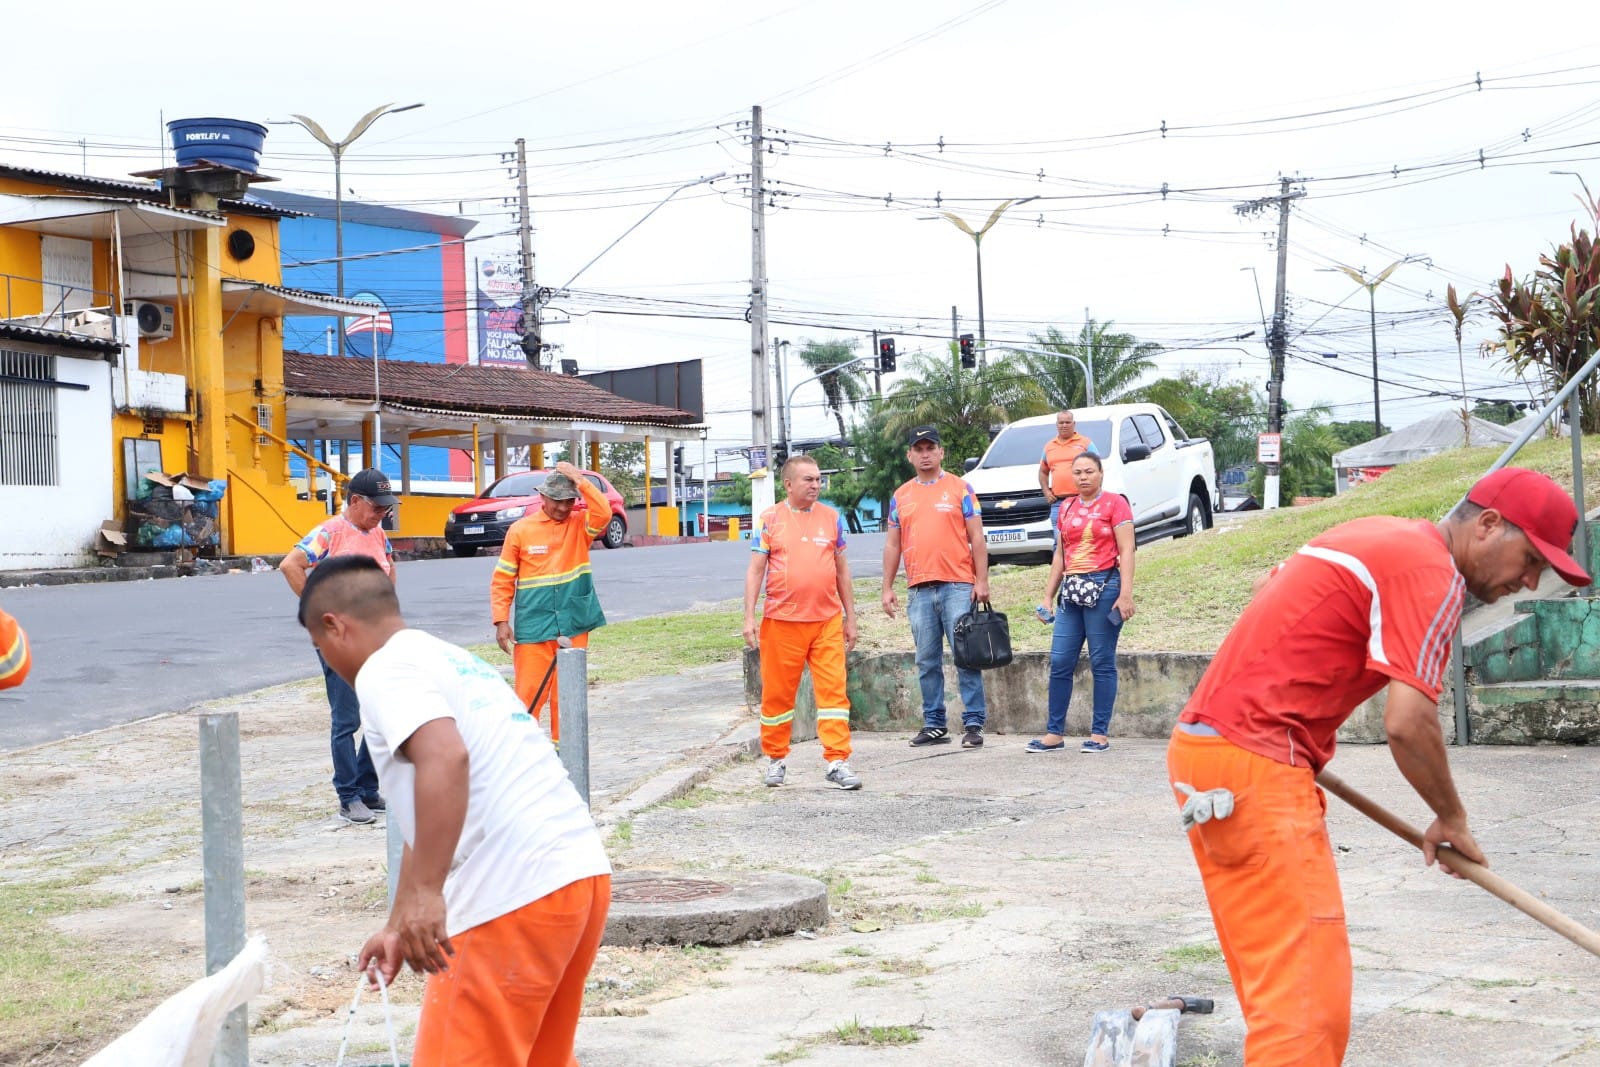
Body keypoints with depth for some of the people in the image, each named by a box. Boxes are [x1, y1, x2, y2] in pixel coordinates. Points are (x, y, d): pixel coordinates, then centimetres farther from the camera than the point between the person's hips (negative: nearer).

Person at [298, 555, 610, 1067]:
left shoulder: (386, 671, -3)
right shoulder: (453, 660, 26)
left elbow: (445, 758, -25)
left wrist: (425, 894, -28)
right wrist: (400, 927, 38)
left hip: (514, 897, -9)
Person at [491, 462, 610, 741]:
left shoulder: (580, 524, 5)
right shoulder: (521, 529, 0)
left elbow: (604, 513, -18)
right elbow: (502, 580, 3)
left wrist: (580, 480, -16)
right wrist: (501, 621, -4)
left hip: (574, 626, 2)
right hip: (533, 628, -2)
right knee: (530, 691, -4)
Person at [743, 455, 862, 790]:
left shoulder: (831, 517, 10)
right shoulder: (770, 519, 2)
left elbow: (841, 569, 15)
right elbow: (755, 570, 1)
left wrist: (850, 618, 15)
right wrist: (749, 618, -6)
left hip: (827, 622, 2)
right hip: (782, 622, -2)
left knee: (834, 690, -5)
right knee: (777, 693, 7)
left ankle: (837, 762, -3)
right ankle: (776, 759, 22)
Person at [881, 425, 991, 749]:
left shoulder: (960, 488, 3)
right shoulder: (900, 496, 13)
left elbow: (976, 537, 1)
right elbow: (892, 545, 15)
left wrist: (982, 581, -6)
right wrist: (887, 588, 9)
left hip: (957, 586, -4)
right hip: (919, 589, 4)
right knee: (927, 661, 7)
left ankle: (974, 723, -1)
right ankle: (934, 725, 13)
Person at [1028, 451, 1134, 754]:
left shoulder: (1114, 503, -1)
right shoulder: (1067, 508, 16)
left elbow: (1126, 551, -7)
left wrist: (1125, 594, -15)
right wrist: (1048, 596, 16)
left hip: (1103, 586, -6)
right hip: (1071, 589, 6)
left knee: (1102, 662, -2)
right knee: (1059, 662, 2)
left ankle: (1100, 734, 4)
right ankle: (1054, 733, 8)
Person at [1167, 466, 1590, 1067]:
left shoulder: (1377, 535, 17)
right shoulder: (1432, 573, -11)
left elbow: (1266, 587, 33)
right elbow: (1408, 723, -19)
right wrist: (1451, 818, -3)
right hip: (1255, 767, -10)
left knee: (1275, 979, 17)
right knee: (1306, 994, -13)